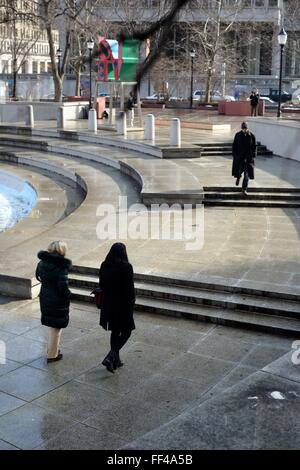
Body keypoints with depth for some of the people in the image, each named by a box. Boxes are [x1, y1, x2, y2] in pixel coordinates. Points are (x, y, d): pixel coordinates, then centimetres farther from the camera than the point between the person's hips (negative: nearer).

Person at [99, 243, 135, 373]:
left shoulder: (104, 266, 0)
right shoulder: (126, 267, -17)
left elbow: (101, 285, 7)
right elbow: (130, 288, -16)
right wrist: (132, 301, -3)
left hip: (108, 304, 6)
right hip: (123, 305, -6)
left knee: (115, 331, 19)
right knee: (126, 332, 7)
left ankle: (116, 360, 25)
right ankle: (110, 357, -7)